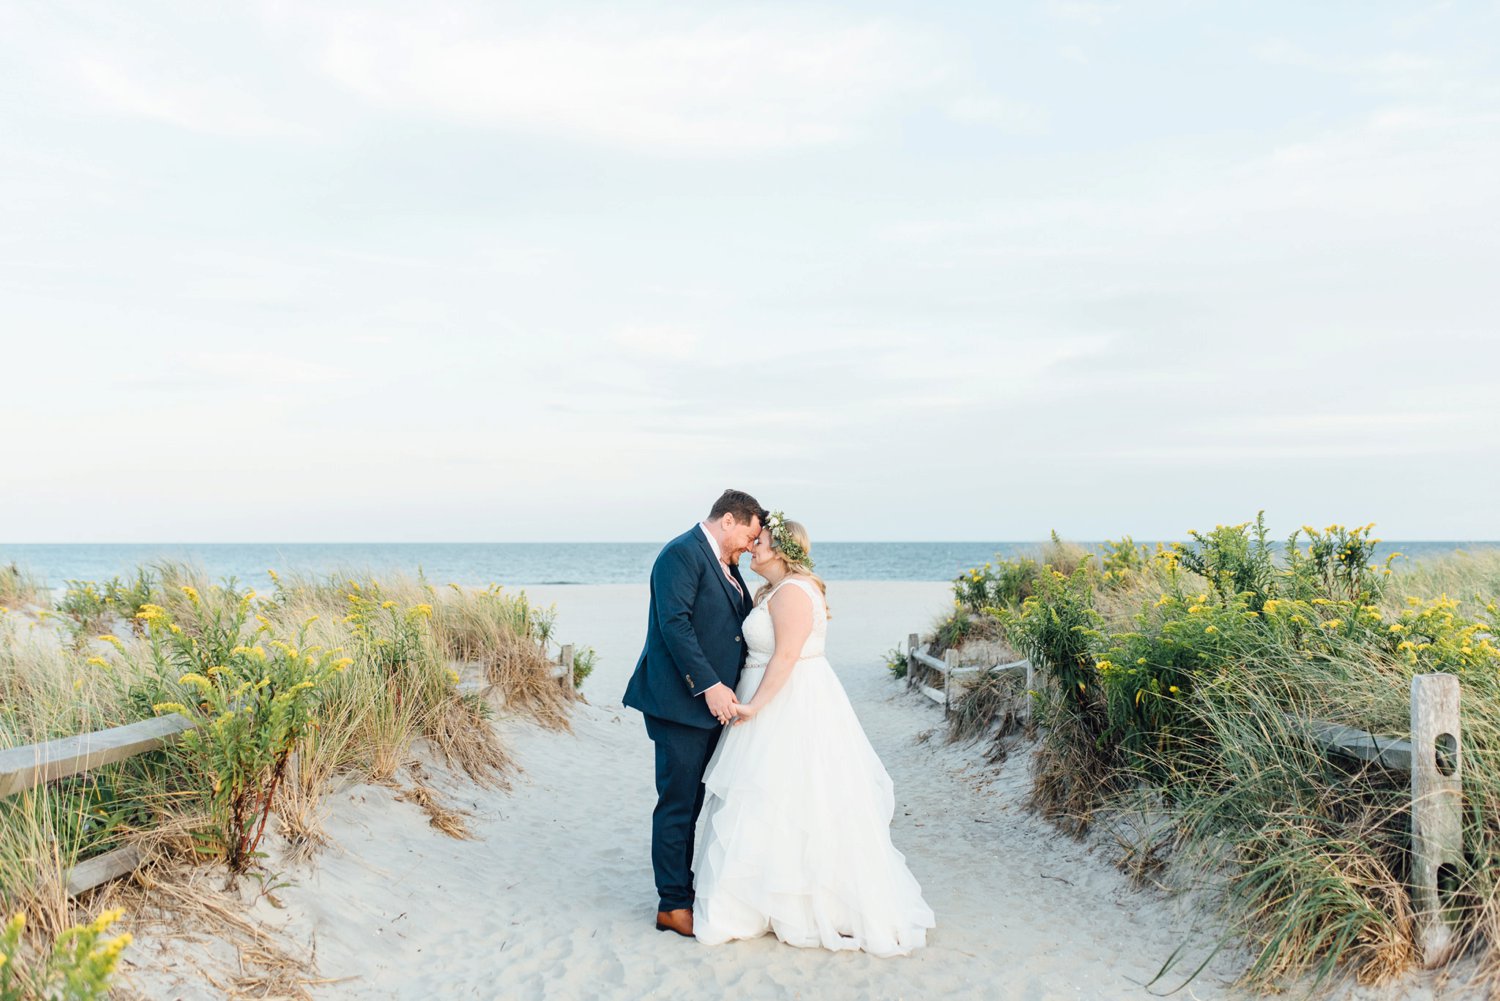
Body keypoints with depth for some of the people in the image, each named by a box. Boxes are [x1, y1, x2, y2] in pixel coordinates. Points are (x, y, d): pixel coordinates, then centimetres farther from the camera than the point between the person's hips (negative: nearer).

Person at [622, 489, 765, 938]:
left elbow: (739, 626, 20)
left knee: (691, 802, 15)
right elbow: (674, 624, -21)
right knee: (677, 804, -1)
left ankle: (681, 890, 26)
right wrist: (710, 686, -23)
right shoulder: (682, 554, -13)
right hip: (680, 703, -10)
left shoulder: (724, 565, 17)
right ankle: (673, 905, 8)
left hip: (711, 703, 10)